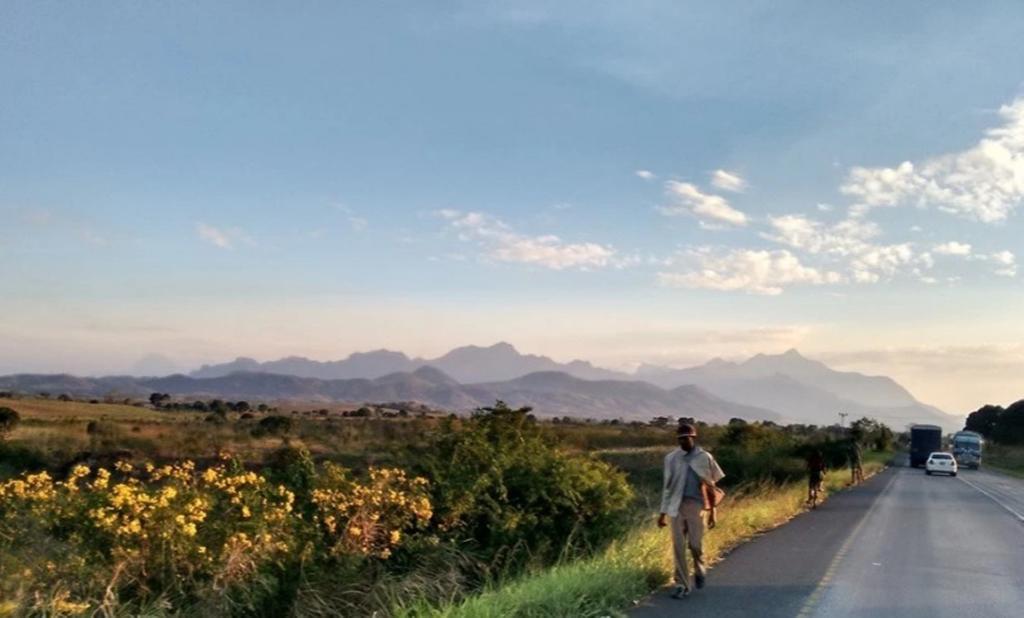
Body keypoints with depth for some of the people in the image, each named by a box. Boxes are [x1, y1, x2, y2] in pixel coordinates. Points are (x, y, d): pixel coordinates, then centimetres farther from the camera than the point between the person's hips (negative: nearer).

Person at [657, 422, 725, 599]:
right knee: (678, 547, 1)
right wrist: (663, 512, 9)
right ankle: (682, 585, 10)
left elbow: (711, 487, 4)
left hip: (695, 505, -2)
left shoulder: (705, 458, 1)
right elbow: (668, 487, 10)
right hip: (676, 507, 2)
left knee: (695, 544, -3)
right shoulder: (671, 458, 5)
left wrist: (713, 511, 3)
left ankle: (699, 571, 28)